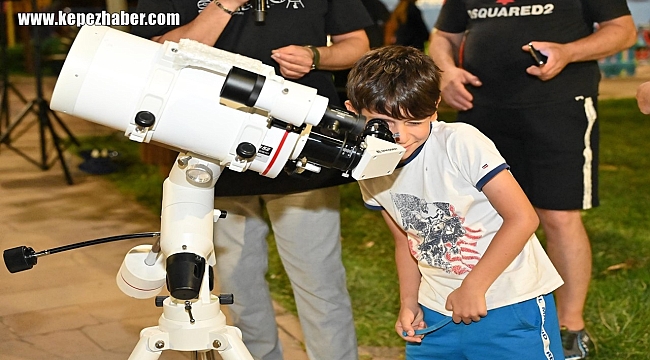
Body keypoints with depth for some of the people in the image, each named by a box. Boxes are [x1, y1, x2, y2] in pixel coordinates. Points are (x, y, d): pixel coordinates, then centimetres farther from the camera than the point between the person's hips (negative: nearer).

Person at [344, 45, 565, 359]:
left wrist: (473, 287, -16)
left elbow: (522, 218, -19)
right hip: (437, 312, 5)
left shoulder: (461, 143, -20)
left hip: (512, 308, -5)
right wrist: (408, 303, 2)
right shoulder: (370, 170, -2)